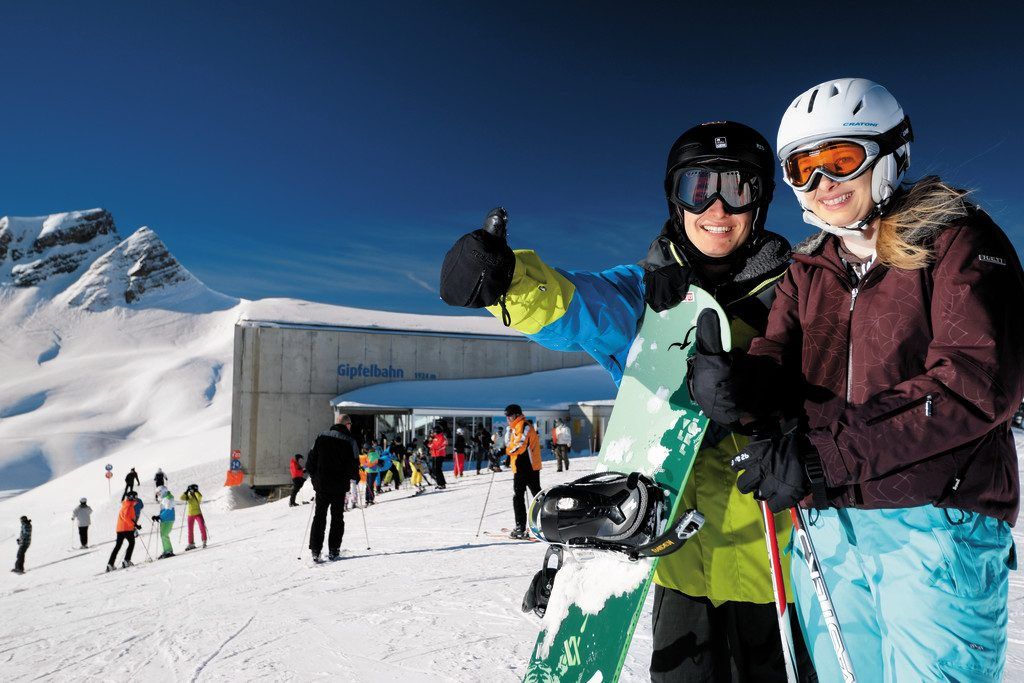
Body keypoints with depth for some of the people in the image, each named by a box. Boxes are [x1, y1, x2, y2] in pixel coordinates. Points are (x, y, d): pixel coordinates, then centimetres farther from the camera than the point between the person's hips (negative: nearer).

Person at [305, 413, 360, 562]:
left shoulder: (321, 437, 4)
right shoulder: (350, 441, -7)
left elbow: (311, 459, 5)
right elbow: (354, 465, -8)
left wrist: (314, 477, 14)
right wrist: (353, 477, 11)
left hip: (321, 484, 3)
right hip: (339, 486, -3)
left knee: (319, 517, 11)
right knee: (337, 517, 9)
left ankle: (315, 550, 6)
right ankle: (333, 551, 8)